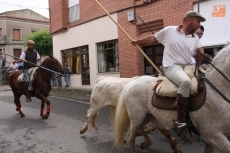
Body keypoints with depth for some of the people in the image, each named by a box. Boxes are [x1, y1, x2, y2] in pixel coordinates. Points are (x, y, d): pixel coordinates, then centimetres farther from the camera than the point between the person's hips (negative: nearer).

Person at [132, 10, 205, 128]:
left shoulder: (195, 39, 14)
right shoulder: (169, 30, 2)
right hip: (172, 66, -6)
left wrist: (201, 53, -6)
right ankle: (180, 119, -29)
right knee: (186, 82, -37)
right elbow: (153, 38, 16)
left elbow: (199, 59, 17)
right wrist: (138, 41, 26)